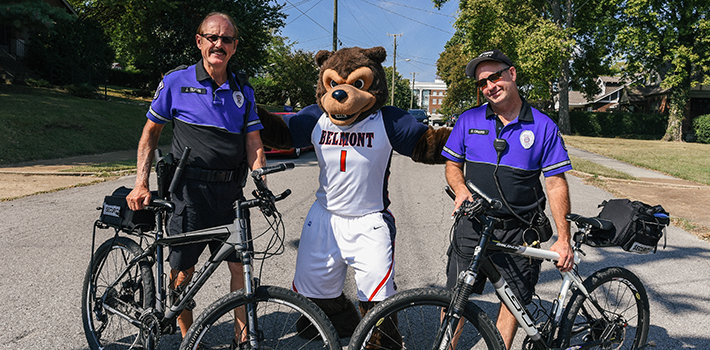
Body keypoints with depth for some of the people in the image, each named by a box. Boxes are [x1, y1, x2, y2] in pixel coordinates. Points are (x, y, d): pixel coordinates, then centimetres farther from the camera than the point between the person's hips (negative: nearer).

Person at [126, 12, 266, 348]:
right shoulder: (176, 81, 3)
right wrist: (141, 183, 0)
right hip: (189, 191, -2)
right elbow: (150, 132, 8)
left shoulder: (244, 92, 11)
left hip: (229, 192, 3)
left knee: (241, 266, 2)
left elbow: (254, 143, 9)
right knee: (182, 273, 3)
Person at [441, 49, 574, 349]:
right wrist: (461, 190, -12)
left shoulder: (543, 127, -3)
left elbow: (556, 183, -4)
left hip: (520, 231, -1)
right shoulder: (468, 121, 2)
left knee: (515, 299, 9)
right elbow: (452, 164, 10)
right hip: (473, 225, 1)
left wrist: (563, 239, -9)